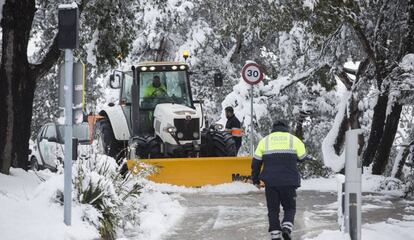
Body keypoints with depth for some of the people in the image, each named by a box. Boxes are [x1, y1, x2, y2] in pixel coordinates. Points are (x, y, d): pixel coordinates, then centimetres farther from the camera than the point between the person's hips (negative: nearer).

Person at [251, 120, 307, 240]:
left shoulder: (264, 141, 9)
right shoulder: (294, 140, 5)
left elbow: (256, 162, 9)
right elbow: (302, 158, 13)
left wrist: (255, 180, 19)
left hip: (270, 182, 1)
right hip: (289, 181, -1)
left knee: (273, 209, 11)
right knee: (289, 208, 11)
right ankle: (286, 227, -13)